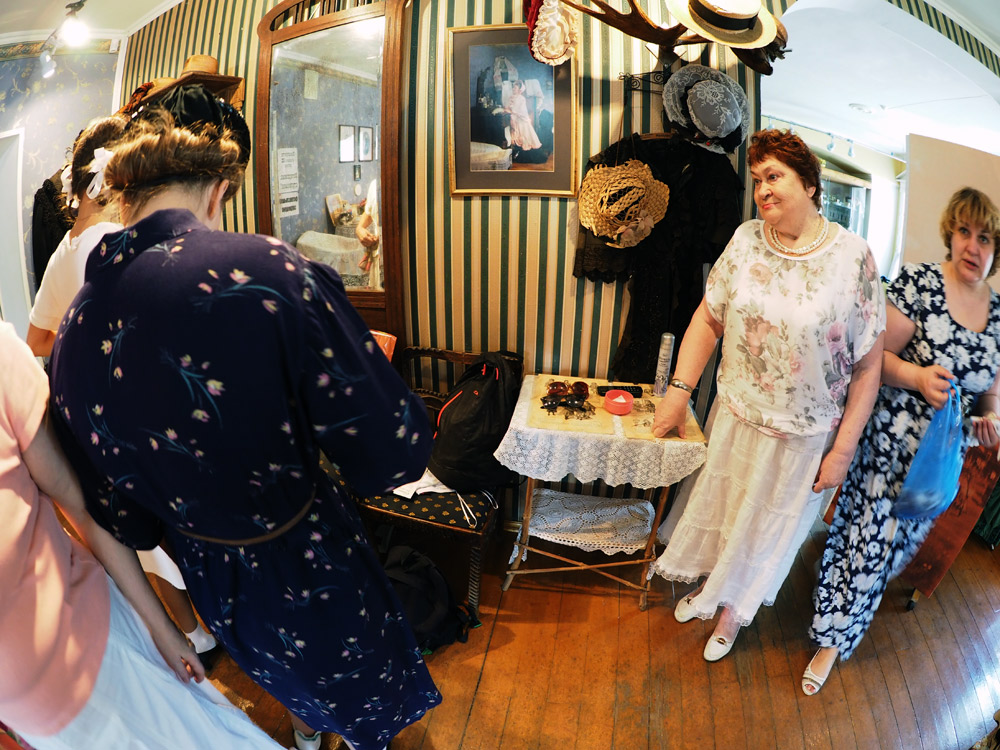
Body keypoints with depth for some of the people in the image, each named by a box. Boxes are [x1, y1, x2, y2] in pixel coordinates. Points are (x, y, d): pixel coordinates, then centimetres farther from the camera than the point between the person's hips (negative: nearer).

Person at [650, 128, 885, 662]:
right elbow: (708, 318, 0)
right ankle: (706, 586, 51)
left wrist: (843, 449, -11)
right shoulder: (746, 240, -5)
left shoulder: (852, 256, -15)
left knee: (764, 529, 17)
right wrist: (679, 390, -6)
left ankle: (734, 611, 45)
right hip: (734, 416, 3)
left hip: (802, 436, -3)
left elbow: (868, 365, -11)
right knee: (715, 505, 21)